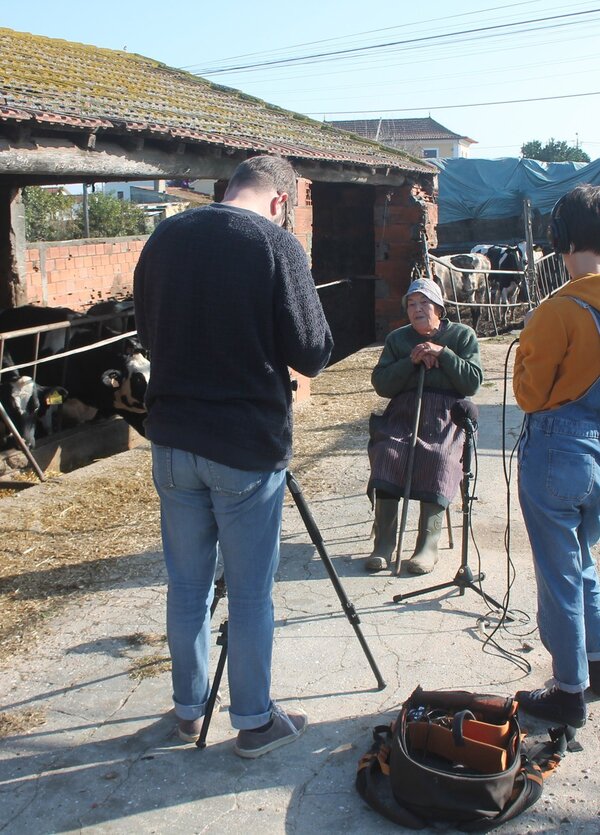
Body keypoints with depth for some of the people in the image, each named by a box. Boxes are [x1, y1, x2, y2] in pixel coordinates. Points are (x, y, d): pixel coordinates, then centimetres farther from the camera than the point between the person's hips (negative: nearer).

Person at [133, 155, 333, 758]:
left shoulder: (164, 238, 4)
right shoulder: (275, 244, -11)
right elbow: (311, 354, -10)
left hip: (173, 441, 5)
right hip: (246, 447, -5)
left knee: (186, 585, 16)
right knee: (250, 594, 9)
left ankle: (188, 710, 32)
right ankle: (253, 721, 24)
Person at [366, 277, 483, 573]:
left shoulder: (462, 335, 12)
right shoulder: (397, 339, 18)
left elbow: (473, 382, -1)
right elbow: (381, 384, 6)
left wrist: (443, 354, -9)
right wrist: (410, 361, -7)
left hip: (446, 414, -2)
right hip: (403, 412, 2)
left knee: (439, 457, -33)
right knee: (386, 451, -29)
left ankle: (428, 544, -25)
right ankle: (384, 541, -25)